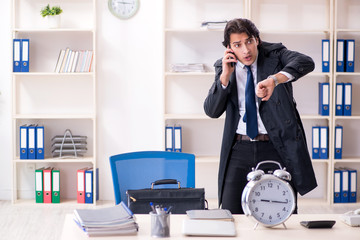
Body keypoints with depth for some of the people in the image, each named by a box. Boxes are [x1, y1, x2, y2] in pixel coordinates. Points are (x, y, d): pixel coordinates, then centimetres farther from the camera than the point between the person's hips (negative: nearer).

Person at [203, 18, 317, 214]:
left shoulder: (275, 54, 0)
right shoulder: (224, 67, 7)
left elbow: (306, 63, -21)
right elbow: (211, 111, 1)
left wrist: (274, 79, -38)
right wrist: (225, 76, -11)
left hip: (277, 148, -2)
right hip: (239, 149, 2)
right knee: (230, 214, -1)